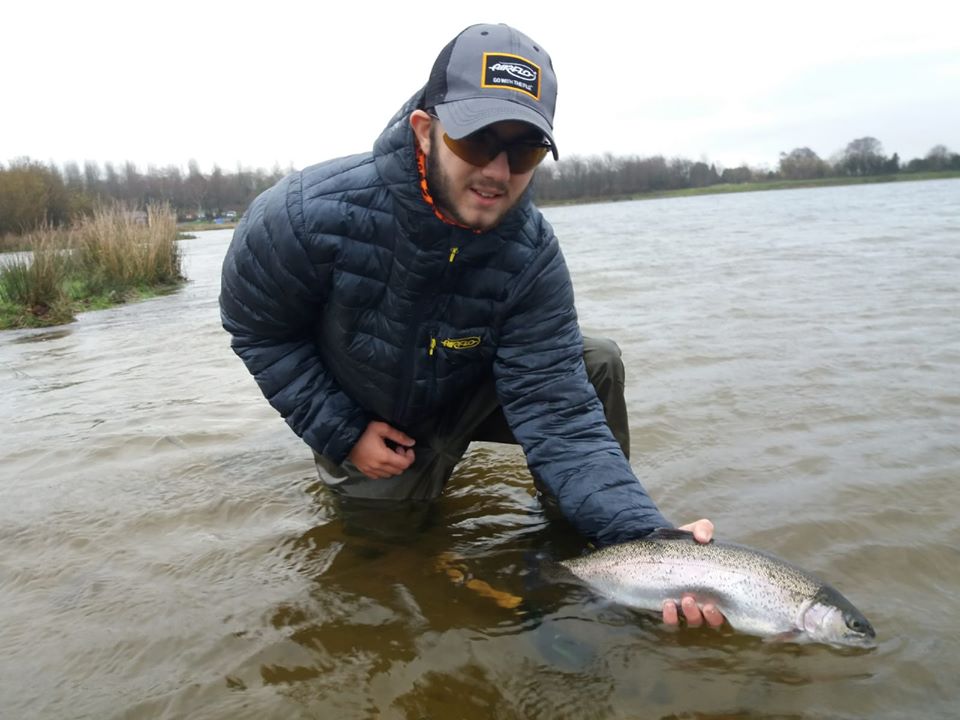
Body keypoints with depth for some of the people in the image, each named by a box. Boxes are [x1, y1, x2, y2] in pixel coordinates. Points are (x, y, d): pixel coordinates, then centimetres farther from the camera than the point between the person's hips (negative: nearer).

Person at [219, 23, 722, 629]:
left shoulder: (533, 255, -25)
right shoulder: (311, 212, -31)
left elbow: (557, 411, -31)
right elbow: (254, 325, -14)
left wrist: (645, 535, -44)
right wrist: (342, 434, -18)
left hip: (469, 398, 1)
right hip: (371, 435, -1)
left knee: (597, 362, -17)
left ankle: (584, 556, 2)